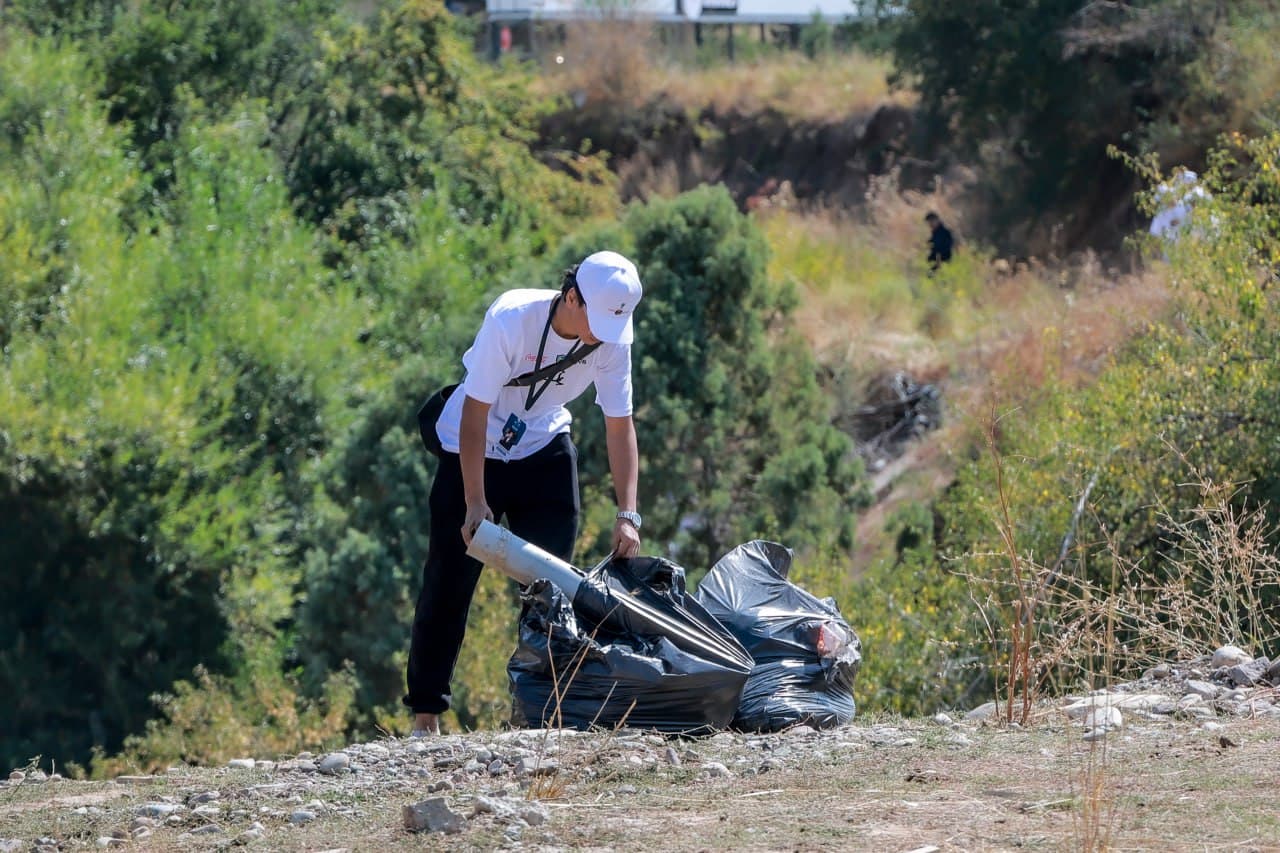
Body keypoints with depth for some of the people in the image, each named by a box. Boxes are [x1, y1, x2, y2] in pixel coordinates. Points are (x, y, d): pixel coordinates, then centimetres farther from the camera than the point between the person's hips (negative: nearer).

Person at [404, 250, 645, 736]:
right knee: (449, 581, -4)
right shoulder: (512, 319, -32)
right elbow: (475, 413, -27)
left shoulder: (613, 340, -20)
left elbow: (619, 426, -13)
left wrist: (628, 514, -21)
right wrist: (475, 503, -28)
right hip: (472, 449, -4)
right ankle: (425, 714, 3)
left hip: (544, 450, 4)